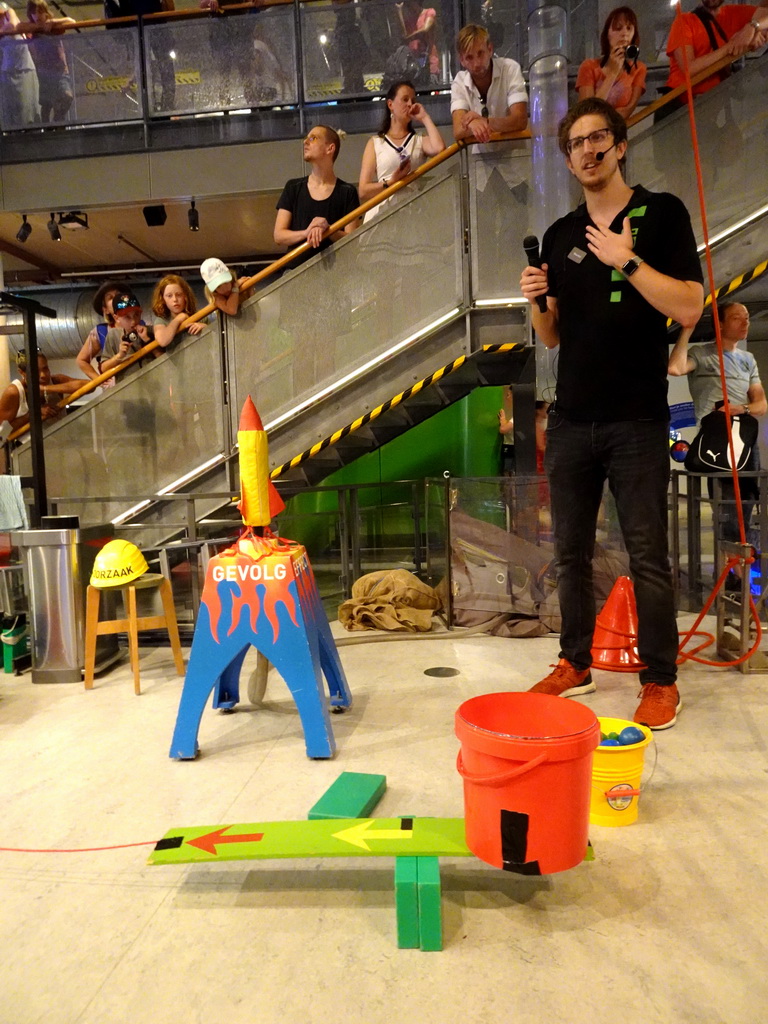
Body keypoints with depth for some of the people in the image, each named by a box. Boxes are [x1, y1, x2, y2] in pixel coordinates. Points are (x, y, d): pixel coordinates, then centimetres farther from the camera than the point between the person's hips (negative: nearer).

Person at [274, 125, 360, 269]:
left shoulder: (347, 192, 6)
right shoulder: (293, 188, 12)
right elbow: (278, 236, 6)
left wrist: (328, 231, -18)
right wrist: (306, 233, -12)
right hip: (296, 268, 2)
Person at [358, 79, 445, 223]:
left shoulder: (420, 141, 18)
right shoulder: (375, 142, 14)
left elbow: (439, 148, -7)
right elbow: (363, 191, 5)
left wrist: (425, 118, 8)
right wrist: (391, 182, -12)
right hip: (381, 213, -1)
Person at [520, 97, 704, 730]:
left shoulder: (661, 214, 1)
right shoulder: (560, 236, 14)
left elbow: (689, 307, -9)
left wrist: (628, 262, -15)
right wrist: (536, 301, -4)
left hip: (637, 420, -4)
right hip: (572, 420, 5)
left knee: (647, 554, -1)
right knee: (571, 552, 10)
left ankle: (661, 681, 13)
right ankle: (576, 664, 24)